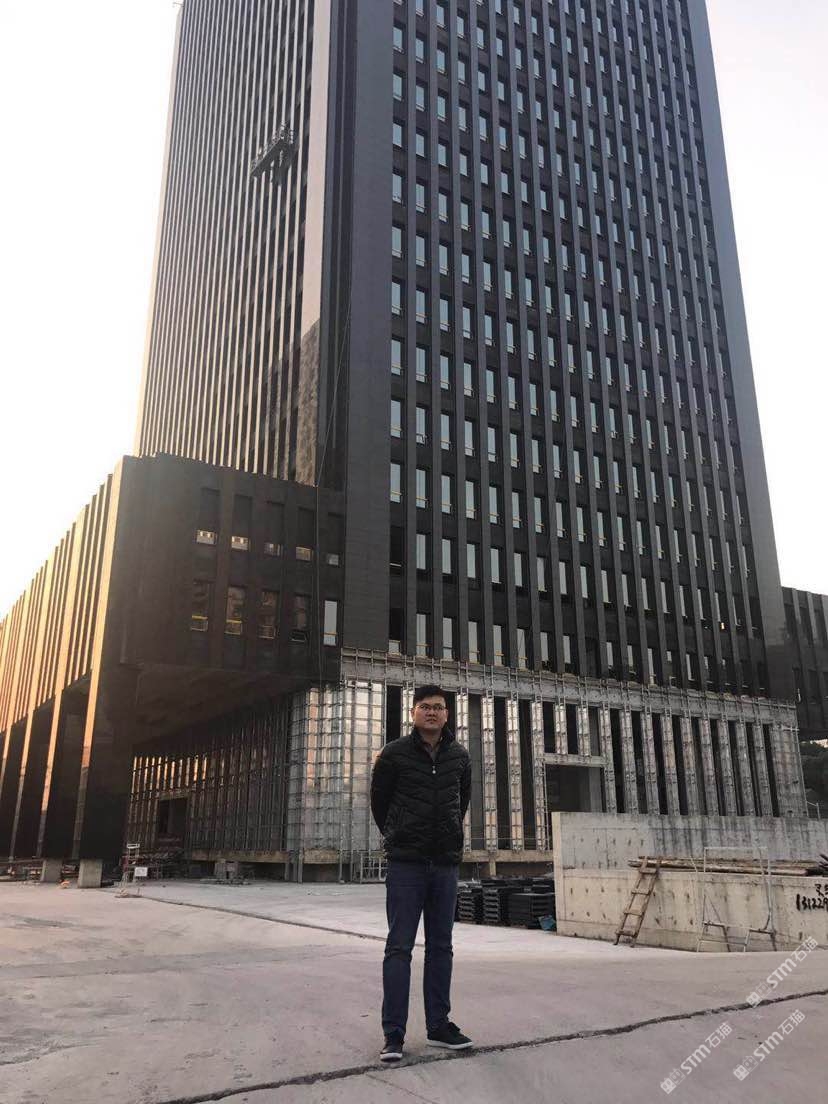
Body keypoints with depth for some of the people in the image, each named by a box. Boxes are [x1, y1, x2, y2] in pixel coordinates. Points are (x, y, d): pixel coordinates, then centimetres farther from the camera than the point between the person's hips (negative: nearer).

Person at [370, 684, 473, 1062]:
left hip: (446, 864, 4)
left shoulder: (459, 757, 4)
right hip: (406, 864, -3)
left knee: (441, 946, 11)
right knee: (399, 947, -1)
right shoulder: (394, 754, -6)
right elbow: (379, 801, 6)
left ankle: (438, 1025, 22)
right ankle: (393, 1033, 6)